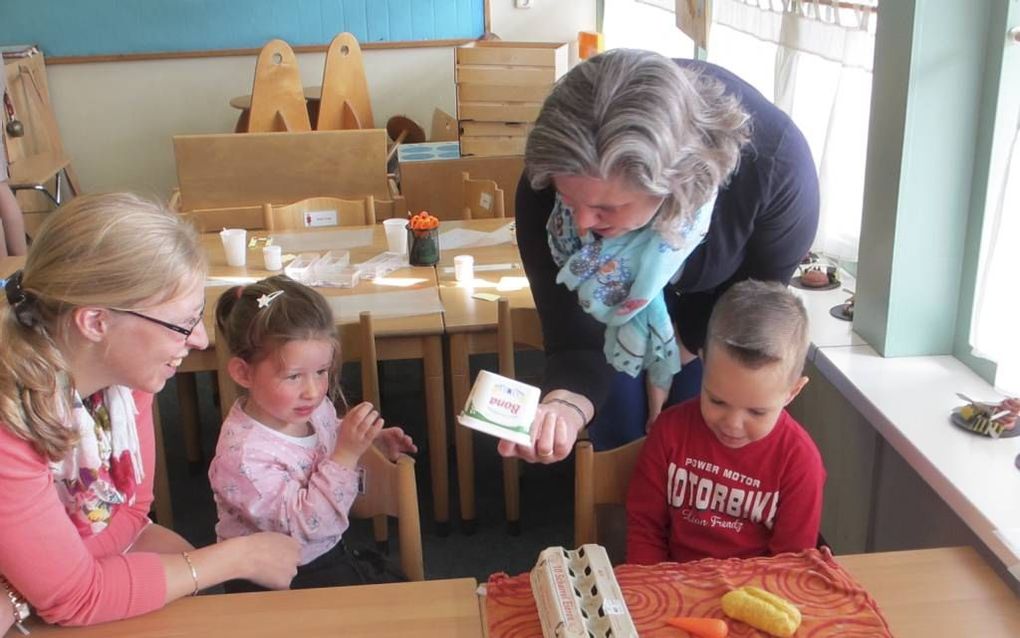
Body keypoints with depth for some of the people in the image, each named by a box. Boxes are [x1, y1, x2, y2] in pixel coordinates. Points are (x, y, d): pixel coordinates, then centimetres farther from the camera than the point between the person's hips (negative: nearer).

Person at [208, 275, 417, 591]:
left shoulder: (316, 408, -8)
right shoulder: (242, 454, -29)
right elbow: (304, 523, -29)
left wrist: (372, 443, -1)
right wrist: (347, 453, -34)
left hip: (329, 554, 7)